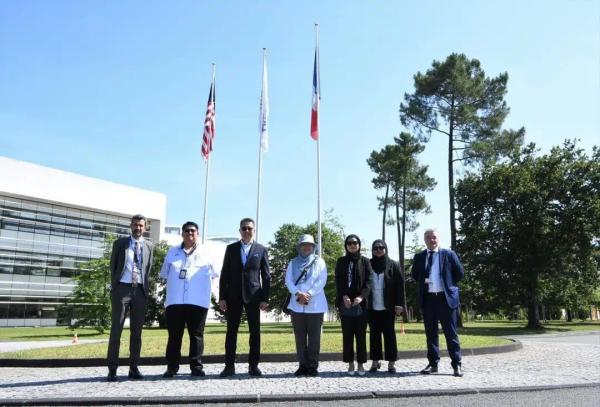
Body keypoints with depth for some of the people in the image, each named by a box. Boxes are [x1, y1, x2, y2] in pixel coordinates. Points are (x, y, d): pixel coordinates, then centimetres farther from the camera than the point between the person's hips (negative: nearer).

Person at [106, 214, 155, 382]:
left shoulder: (149, 246, 11)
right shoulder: (119, 243, 7)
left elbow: (149, 269, 12)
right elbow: (113, 267, 8)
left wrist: (146, 289, 3)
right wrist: (114, 288, 2)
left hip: (140, 290, 2)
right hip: (122, 288, -2)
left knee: (137, 330, 4)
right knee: (116, 329, -3)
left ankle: (134, 368, 11)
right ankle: (112, 369, 2)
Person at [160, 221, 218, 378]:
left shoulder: (205, 252, 10)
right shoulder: (172, 251, 16)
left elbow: (212, 274, 11)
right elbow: (165, 274, 19)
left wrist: (199, 283, 3)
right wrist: (174, 284, 8)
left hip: (198, 301, -2)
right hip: (175, 300, 2)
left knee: (196, 334, 1)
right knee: (174, 334, 3)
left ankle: (196, 366, 6)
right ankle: (172, 367, 10)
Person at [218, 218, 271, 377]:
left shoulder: (261, 249, 5)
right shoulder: (231, 248, 7)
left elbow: (266, 276, 3)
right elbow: (224, 274, 5)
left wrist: (265, 298, -4)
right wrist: (222, 297, -2)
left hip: (253, 295, 0)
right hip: (233, 295, 1)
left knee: (255, 331, 2)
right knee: (231, 331, 3)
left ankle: (253, 365, 11)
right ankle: (229, 366, 10)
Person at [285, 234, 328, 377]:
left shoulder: (319, 262, 7)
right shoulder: (293, 263, 13)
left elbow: (322, 281, -4)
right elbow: (288, 281, 2)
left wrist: (308, 294, -15)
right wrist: (298, 293, -15)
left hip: (315, 305, -2)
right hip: (297, 305, 2)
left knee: (314, 337, 0)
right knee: (300, 337, 4)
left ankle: (313, 366, 7)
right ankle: (303, 365, 12)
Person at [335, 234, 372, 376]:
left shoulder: (365, 261, 8)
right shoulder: (341, 261, 10)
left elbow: (368, 281, 0)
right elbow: (338, 281, 3)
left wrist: (361, 296, -15)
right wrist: (344, 296, -12)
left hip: (360, 303, -1)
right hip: (345, 303, 1)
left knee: (361, 334, 1)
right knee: (347, 334, 2)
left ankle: (361, 364, 9)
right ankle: (350, 363, 11)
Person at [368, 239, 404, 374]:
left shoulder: (393, 265, 3)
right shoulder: (368, 265, 7)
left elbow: (400, 285, -1)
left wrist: (399, 304, -8)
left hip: (388, 307, -2)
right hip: (372, 307, 2)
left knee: (389, 334, 2)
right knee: (374, 335, 7)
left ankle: (391, 363, 9)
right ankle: (375, 362, 15)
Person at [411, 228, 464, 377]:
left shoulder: (449, 254, 1)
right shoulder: (419, 257, 8)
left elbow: (460, 272, 4)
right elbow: (415, 275, 18)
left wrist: (448, 284, 1)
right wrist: (423, 283, 3)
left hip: (446, 297, -3)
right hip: (427, 298, 3)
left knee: (451, 333, 2)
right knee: (430, 333, 9)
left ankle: (456, 364, 10)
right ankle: (433, 364, 17)